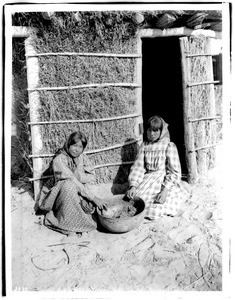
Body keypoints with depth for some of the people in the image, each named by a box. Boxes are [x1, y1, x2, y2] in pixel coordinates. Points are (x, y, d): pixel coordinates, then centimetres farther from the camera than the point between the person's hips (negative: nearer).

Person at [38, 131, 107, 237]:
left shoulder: (83, 157, 2)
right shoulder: (59, 160, -18)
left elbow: (91, 176, -4)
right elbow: (73, 182, -25)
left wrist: (77, 176, -24)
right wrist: (94, 198, -28)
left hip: (80, 194, 4)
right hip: (62, 195, -4)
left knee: (90, 206, -28)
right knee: (69, 184, -37)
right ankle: (69, 227, -28)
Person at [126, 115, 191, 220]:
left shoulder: (169, 146, -6)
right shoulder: (144, 145, 7)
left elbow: (174, 172, -10)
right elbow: (138, 166, 1)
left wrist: (165, 190, -23)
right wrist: (133, 185, -15)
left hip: (165, 181, -3)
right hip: (148, 179, 4)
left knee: (155, 209, -22)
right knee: (132, 199, -19)